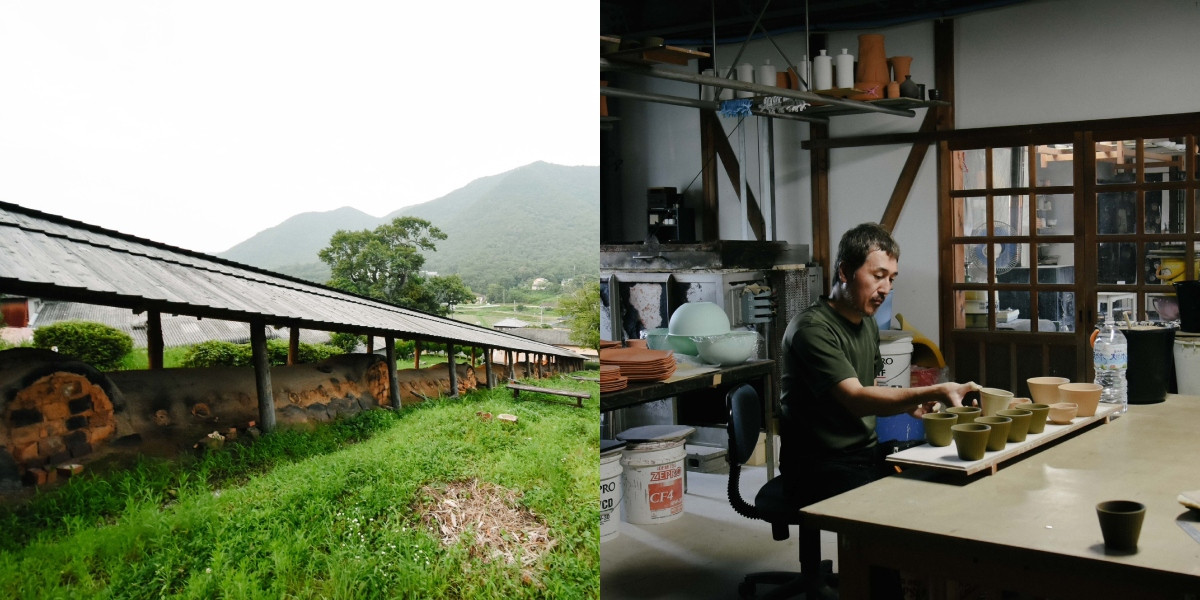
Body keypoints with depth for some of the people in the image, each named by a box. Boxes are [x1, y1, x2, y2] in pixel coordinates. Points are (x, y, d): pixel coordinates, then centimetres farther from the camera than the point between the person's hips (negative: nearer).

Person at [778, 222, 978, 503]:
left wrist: (909, 405, 0)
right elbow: (856, 400, -25)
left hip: (868, 453, 8)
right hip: (821, 463, -8)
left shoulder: (867, 324, 13)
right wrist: (935, 392, -32)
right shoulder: (811, 329, -16)